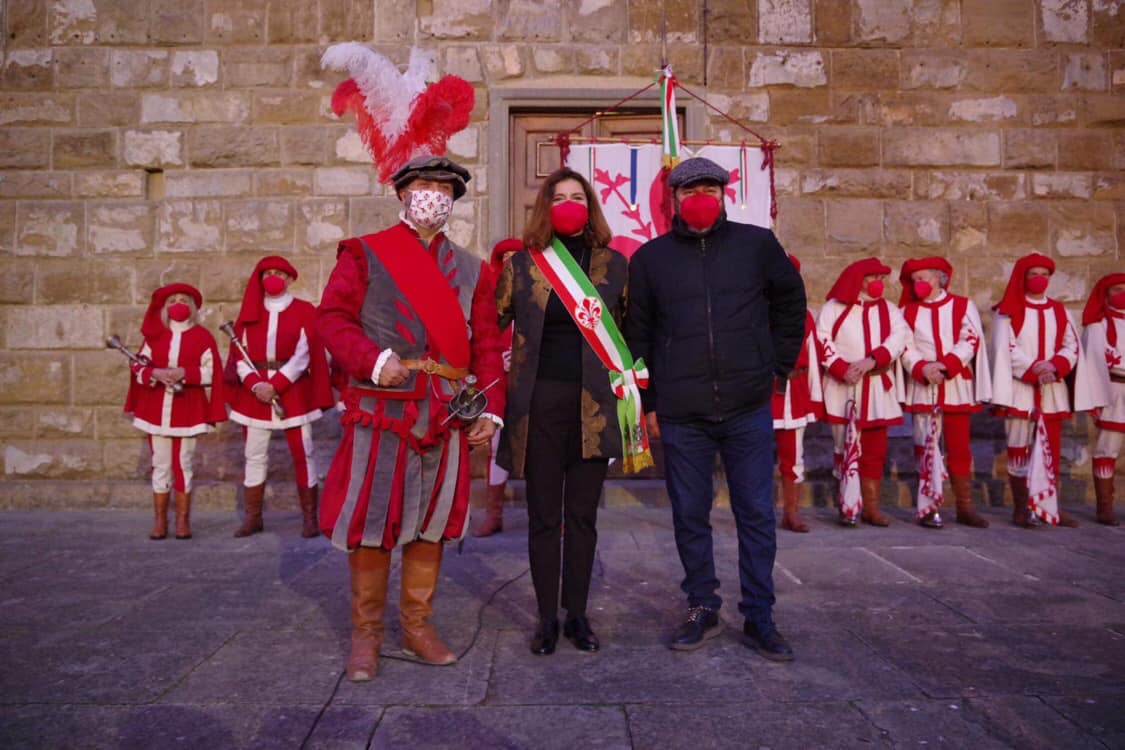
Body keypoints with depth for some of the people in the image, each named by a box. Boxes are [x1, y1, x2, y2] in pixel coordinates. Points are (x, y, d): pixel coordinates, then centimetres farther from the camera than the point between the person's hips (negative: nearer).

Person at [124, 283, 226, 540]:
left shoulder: (203, 337, 0)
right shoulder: (153, 336, 8)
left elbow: (211, 372, -6)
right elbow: (138, 368, 3)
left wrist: (184, 373, -20)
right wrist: (155, 374, -17)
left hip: (188, 411, -2)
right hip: (157, 410, 2)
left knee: (183, 464, 3)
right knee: (160, 465, 7)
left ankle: (183, 519, 13)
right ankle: (160, 520, 16)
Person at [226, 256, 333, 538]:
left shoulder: (304, 311, 2)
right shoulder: (250, 313, 11)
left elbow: (302, 356, -6)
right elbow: (240, 355, 4)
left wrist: (275, 385, -14)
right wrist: (255, 384, -13)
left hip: (293, 391, -3)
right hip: (254, 393, 3)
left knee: (302, 454, -1)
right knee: (254, 456, 6)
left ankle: (309, 517, 6)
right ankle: (253, 517, 15)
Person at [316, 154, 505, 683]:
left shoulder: (469, 269, 14)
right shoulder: (364, 255, 5)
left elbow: (485, 345, 10)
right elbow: (332, 318, -3)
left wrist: (489, 410, 0)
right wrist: (373, 361, -19)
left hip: (447, 418, 3)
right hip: (380, 413, -3)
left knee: (431, 522, 10)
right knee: (370, 522, 2)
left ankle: (417, 627, 26)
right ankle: (366, 633, 19)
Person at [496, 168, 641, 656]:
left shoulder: (613, 264, 6)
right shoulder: (523, 264, 4)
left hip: (594, 404, 1)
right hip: (539, 402, -1)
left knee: (582, 515, 9)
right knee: (544, 516, 6)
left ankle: (577, 614, 23)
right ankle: (547, 617, 19)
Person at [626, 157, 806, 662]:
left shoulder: (757, 244, 4)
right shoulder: (651, 257, 5)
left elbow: (791, 300, 17)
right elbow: (638, 333, 8)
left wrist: (779, 364, 13)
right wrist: (648, 401, 5)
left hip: (748, 409, 0)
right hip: (681, 415, 0)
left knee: (757, 515, 5)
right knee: (690, 516, 9)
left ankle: (759, 618, 19)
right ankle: (702, 610, 25)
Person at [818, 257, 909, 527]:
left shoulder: (888, 310, 12)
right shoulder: (833, 308, 3)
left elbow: (899, 337, -4)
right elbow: (822, 342, -7)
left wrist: (871, 360, -20)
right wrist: (842, 370, -20)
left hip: (878, 391, 3)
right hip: (843, 389, -3)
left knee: (874, 451, 5)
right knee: (845, 449, 1)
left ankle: (871, 508, 12)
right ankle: (847, 507, 8)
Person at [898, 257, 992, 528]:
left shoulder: (963, 306, 7)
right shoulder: (907, 310, 9)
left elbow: (971, 340, -4)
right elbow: (905, 346, 0)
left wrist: (945, 365, -17)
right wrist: (923, 368, -17)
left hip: (957, 386, 0)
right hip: (922, 388, 0)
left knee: (959, 448, 4)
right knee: (925, 447, 0)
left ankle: (964, 507, 12)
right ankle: (929, 508, 6)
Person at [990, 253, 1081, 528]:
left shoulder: (1059, 311, 15)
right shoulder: (1008, 312, 2)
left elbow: (1072, 346, 7)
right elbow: (1006, 350, -7)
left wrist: (1054, 366, -12)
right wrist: (1034, 371, -18)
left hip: (1052, 391, 4)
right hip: (1020, 390, -4)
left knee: (1051, 450, 7)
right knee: (1019, 449, -2)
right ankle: (1020, 509, 4)